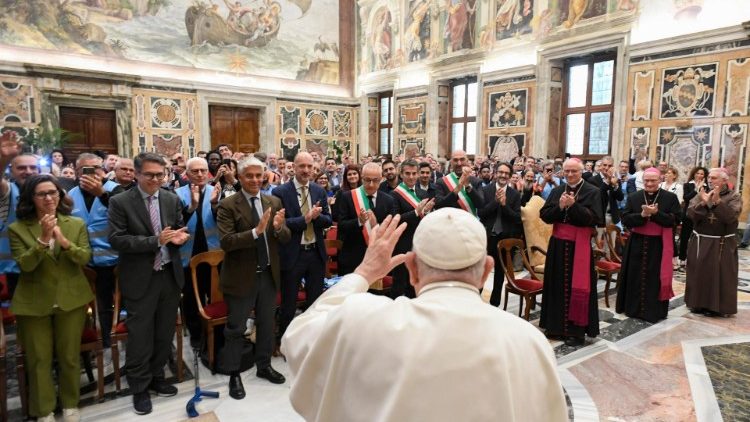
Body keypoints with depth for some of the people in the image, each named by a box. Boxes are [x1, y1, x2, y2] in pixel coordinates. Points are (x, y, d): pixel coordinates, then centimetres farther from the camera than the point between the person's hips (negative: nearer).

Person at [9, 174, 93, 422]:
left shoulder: (76, 224, 1)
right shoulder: (17, 228, -3)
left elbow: (85, 258, -7)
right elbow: (25, 264, -12)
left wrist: (64, 241, -23)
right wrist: (43, 239, -25)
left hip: (71, 299, 1)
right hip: (34, 303, -1)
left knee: (69, 356, 11)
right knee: (39, 359, 8)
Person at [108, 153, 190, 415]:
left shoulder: (172, 199, 4)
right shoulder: (120, 202, -8)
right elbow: (116, 240, -15)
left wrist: (179, 237, -13)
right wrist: (155, 240, -23)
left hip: (170, 276, 4)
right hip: (140, 279, -4)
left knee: (164, 334, 16)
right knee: (140, 337, 6)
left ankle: (157, 378, 36)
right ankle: (139, 388, 25)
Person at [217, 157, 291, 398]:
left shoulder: (274, 202, 3)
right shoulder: (228, 206, -11)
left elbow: (286, 238, 1)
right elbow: (226, 242, -20)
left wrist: (278, 227, -21)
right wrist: (256, 231, -32)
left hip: (269, 274, 5)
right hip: (241, 276, -4)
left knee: (266, 324, 18)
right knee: (235, 328, 9)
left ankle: (264, 366, 37)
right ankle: (234, 374, 26)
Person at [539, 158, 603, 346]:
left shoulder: (592, 191, -4)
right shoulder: (557, 191, 9)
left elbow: (595, 218, -14)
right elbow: (544, 215, 2)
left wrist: (573, 205, -21)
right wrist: (559, 207, -15)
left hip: (579, 244, -4)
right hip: (558, 243, 5)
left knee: (577, 286, 1)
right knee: (557, 284, 10)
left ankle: (576, 330, 11)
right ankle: (556, 325, 22)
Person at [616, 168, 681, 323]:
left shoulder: (670, 197, -1)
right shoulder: (633, 197, 3)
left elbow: (676, 219, -9)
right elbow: (625, 220, -4)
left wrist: (656, 213, -20)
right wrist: (642, 215, -20)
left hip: (659, 245, -2)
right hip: (637, 244, 2)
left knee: (656, 279, 4)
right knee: (635, 278, 8)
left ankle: (655, 311, 16)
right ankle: (632, 308, 21)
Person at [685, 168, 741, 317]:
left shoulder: (734, 197, -3)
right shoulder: (701, 194, 4)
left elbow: (731, 217, -19)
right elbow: (690, 214, -8)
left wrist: (718, 201, -28)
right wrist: (704, 202, -22)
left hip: (722, 244, -3)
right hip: (700, 242, 3)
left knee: (719, 275, 2)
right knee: (698, 273, 8)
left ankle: (716, 306, 14)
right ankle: (698, 302, 20)